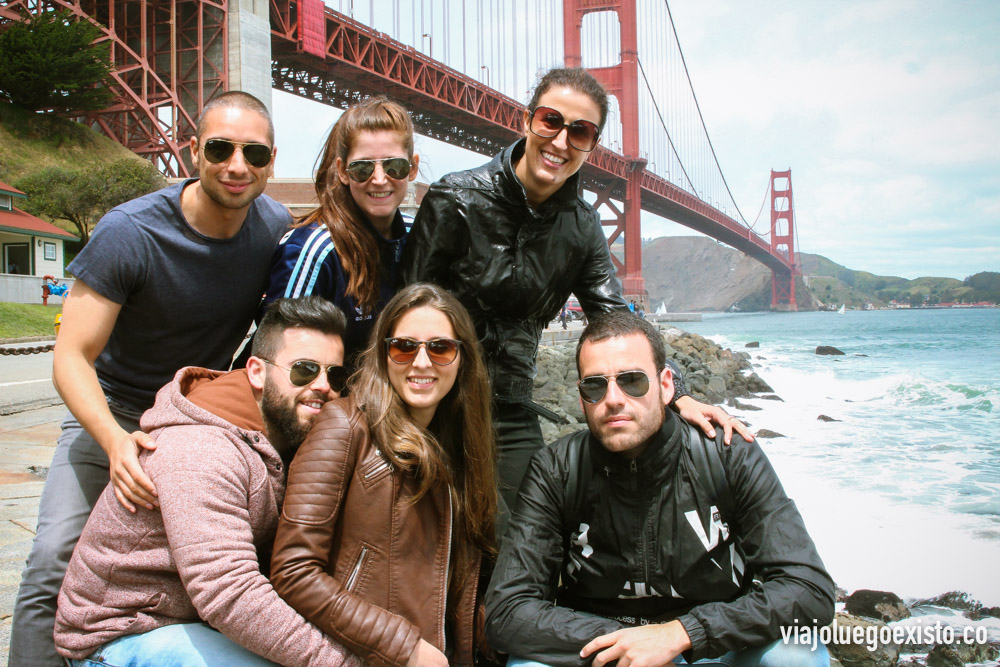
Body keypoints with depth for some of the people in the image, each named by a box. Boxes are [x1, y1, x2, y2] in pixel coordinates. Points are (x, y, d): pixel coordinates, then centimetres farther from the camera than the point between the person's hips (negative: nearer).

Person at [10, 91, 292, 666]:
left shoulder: (277, 226, -10)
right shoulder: (129, 233, -22)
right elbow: (72, 358, -22)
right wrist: (115, 440, -39)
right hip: (116, 411, -2)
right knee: (55, 559, -18)